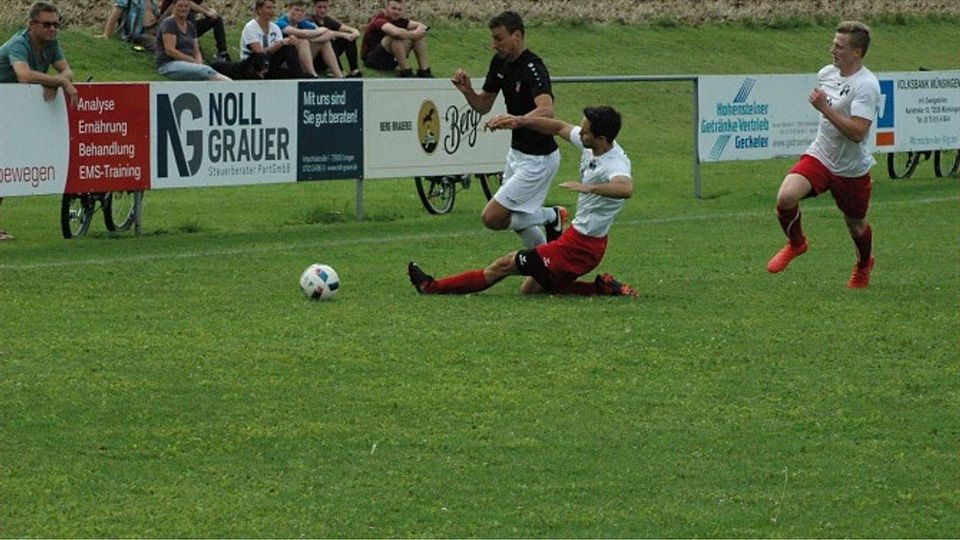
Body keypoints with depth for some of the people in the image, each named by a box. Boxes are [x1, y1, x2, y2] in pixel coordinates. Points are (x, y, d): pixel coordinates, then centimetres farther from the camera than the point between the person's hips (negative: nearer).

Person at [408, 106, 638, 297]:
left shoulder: (615, 165, -29)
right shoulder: (591, 145, -1)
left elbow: (626, 188, -52)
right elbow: (559, 128, 14)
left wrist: (588, 187, -62)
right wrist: (520, 121, 3)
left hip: (582, 245, -10)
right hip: (576, 236, 10)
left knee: (506, 264, -1)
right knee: (529, 290, 16)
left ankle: (434, 287, 9)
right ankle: (602, 288, 9)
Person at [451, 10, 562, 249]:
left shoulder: (533, 68, -25)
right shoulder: (500, 62, 2)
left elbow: (546, 110, -42)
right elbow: (483, 105, 10)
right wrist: (467, 90, -12)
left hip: (538, 159, -9)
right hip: (517, 152, 9)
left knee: (492, 218, -12)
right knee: (515, 219, 20)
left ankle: (551, 216, 8)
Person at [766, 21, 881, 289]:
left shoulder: (866, 85, -23)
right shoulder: (826, 73, 0)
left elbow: (857, 132, -32)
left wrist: (824, 108, -33)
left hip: (853, 169, -4)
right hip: (820, 156, 4)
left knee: (856, 226, 14)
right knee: (785, 197, -22)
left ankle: (864, 265, 48)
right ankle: (796, 243, 8)